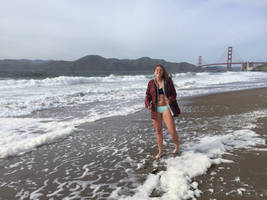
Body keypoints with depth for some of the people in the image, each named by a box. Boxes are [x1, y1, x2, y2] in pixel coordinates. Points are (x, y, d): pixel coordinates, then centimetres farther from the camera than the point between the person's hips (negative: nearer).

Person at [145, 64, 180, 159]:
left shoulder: (168, 81, -1)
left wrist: (170, 100, -21)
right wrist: (148, 104, -16)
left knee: (172, 130, -7)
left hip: (166, 108, -2)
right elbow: (148, 95, 3)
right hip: (155, 109, 2)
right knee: (158, 131, 9)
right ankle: (160, 151, 25)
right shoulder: (151, 83, 3)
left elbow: (174, 94, 0)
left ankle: (177, 146, 24)